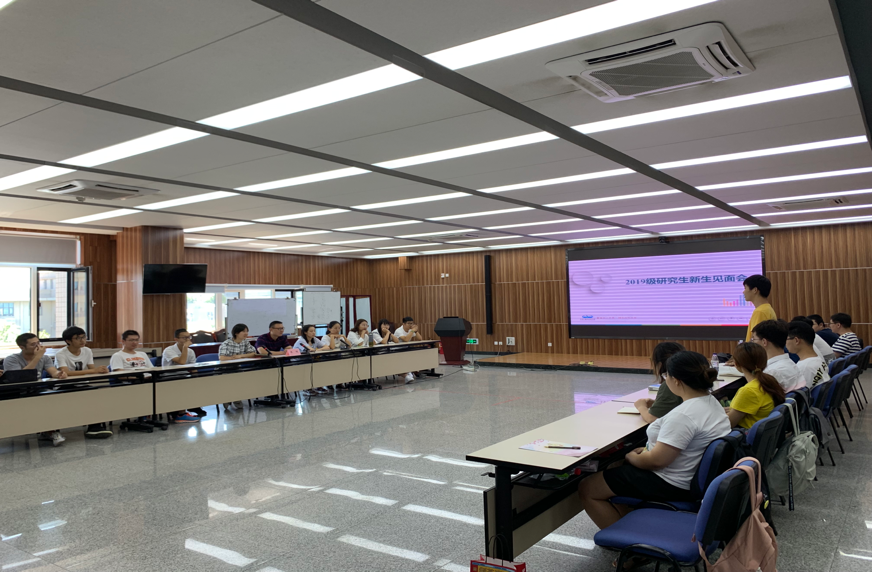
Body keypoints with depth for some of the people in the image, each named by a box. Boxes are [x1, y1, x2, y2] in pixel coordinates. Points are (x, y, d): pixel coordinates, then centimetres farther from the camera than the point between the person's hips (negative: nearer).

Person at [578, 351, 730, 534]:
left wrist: (631, 457, -8)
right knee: (613, 469, 26)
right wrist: (649, 448, 8)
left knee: (586, 488, -2)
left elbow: (656, 460, -27)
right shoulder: (711, 401, 3)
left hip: (670, 485, -11)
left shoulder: (684, 415, -30)